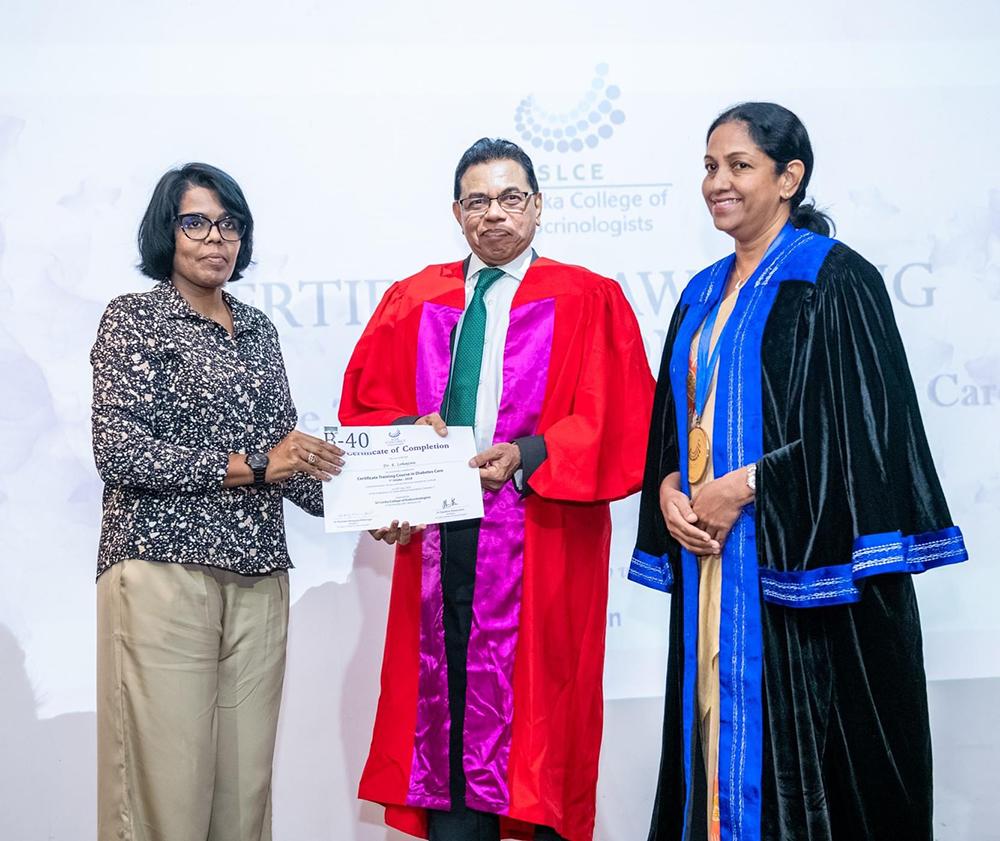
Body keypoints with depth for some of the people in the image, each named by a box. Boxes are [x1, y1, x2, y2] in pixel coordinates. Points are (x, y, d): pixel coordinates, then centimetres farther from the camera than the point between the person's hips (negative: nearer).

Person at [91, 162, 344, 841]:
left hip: (259, 574, 5)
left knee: (247, 775, 5)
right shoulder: (134, 318, 1)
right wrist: (247, 466, -15)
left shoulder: (258, 328, 18)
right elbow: (117, 449, -10)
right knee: (169, 780, -5)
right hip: (165, 564, -5)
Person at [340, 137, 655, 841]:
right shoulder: (413, 303, 15)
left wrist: (525, 457, -16)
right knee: (445, 710, 4)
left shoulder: (588, 301, 5)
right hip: (436, 540, 3)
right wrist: (409, 432, -7)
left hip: (540, 551, -3)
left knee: (535, 723, -1)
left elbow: (617, 422, -3)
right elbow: (364, 404, 15)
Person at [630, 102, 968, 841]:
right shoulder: (704, 296, 15)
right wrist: (669, 489, -1)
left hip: (801, 568, -7)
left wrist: (745, 487, -15)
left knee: (800, 751, -3)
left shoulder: (836, 282, -6)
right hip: (710, 560, 7)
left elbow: (863, 428, -13)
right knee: (722, 731, 9)